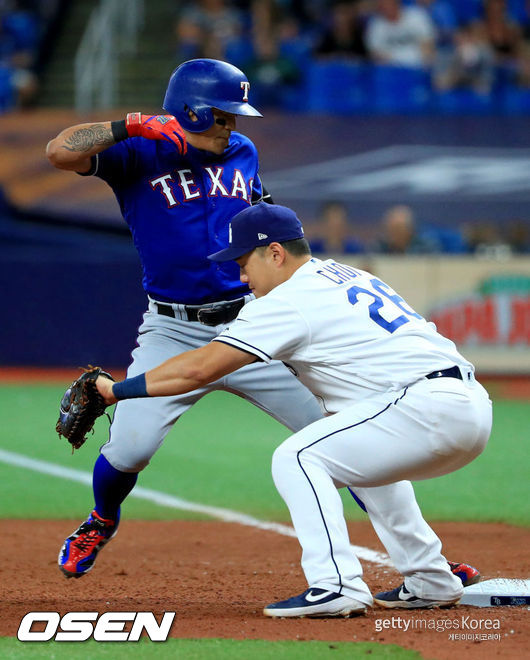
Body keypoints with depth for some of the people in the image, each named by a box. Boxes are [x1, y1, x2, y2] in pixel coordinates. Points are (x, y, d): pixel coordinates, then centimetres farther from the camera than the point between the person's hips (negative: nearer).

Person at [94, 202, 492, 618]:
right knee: (361, 455, 33)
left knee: (296, 458, -7)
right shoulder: (349, 276, 23)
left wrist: (119, 390, 4)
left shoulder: (291, 300, -2)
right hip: (474, 409, 10)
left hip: (431, 408, -10)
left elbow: (199, 369, -4)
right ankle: (431, 583, 28)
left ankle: (336, 586, -19)